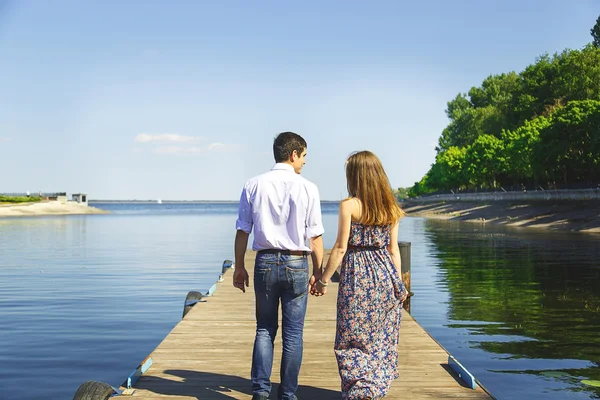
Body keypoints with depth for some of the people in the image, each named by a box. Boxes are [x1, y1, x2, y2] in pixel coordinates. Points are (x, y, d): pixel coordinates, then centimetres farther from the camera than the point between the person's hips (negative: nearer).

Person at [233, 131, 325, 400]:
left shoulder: (254, 185, 1)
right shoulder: (307, 188, -5)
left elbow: (242, 231, 3)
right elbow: (315, 236, -5)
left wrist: (239, 267, 11)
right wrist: (317, 272, 4)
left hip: (265, 261, 2)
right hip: (296, 264, -2)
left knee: (265, 329, 15)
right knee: (293, 334, 8)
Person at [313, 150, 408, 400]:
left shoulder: (349, 205, -9)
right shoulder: (391, 207, 5)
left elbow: (341, 247, -10)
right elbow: (393, 249, 7)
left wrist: (324, 280, -2)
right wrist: (398, 284, 14)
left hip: (358, 276, -5)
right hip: (385, 274, 5)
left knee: (355, 340, 5)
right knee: (382, 339, 14)